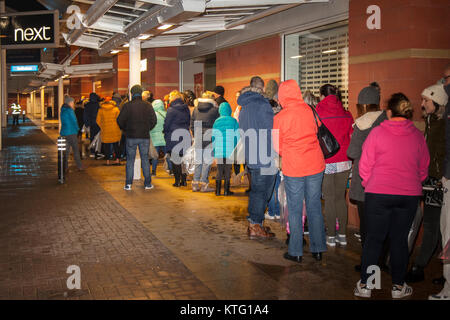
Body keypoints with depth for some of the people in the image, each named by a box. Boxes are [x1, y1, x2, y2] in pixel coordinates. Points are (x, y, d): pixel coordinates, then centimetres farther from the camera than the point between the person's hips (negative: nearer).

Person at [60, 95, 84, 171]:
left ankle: (65, 166, 9)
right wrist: (77, 129, 7)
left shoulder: (63, 110, 12)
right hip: (71, 133, -8)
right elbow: (74, 121, -11)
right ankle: (79, 166, 4)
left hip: (64, 132, 8)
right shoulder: (69, 111, -14)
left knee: (66, 150, 10)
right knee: (76, 150, 0)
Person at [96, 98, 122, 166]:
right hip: (115, 130, 0)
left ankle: (108, 160, 6)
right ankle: (117, 159, 6)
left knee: (107, 146, 7)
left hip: (105, 130, 0)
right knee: (116, 145, 10)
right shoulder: (116, 109, -1)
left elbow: (98, 121, 3)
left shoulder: (101, 110, 0)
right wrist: (118, 127, 12)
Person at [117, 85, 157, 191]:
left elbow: (120, 120, -5)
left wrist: (125, 129, 12)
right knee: (145, 159, 9)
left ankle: (128, 184, 5)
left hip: (131, 137, -1)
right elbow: (154, 120, -2)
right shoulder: (147, 105, -1)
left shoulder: (127, 105, -5)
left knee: (130, 160, 7)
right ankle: (147, 183, 10)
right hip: (144, 136, 1)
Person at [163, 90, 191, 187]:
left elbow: (166, 124, -8)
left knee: (175, 160, 1)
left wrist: (165, 132, 9)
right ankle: (184, 180, 13)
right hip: (185, 137, 5)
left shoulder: (171, 110, -11)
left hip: (173, 137, -5)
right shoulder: (186, 109, 7)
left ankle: (177, 181, 1)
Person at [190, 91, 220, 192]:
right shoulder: (215, 109, -4)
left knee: (198, 161, 11)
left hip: (198, 137, 4)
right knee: (207, 161, 1)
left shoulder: (196, 109, 9)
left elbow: (192, 124, 12)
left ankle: (195, 183, 11)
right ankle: (204, 184, 1)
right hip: (209, 137, -4)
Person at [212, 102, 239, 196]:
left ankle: (218, 190, 7)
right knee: (228, 170, 5)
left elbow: (213, 137, 7)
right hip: (230, 150, -2)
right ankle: (226, 190, 5)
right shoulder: (233, 121, 0)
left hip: (219, 150, 2)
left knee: (219, 170, 8)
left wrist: (214, 149, 16)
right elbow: (237, 136, 0)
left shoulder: (217, 122, 5)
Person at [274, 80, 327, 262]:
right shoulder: (308, 110, 0)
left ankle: (296, 252, 14)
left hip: (293, 168, -3)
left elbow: (277, 147, -4)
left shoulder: (279, 118, -9)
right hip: (315, 165, 3)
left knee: (295, 210, 7)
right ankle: (318, 249, 20)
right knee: (314, 207, 12)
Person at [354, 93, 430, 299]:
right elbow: (424, 168, 11)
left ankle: (365, 285, 13)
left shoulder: (377, 132, -7)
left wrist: (368, 184, 13)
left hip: (378, 194, -2)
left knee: (373, 238, 6)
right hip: (410, 195, 2)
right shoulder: (418, 135, 2)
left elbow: (365, 165, -3)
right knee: (399, 239, 11)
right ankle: (398, 287, 20)